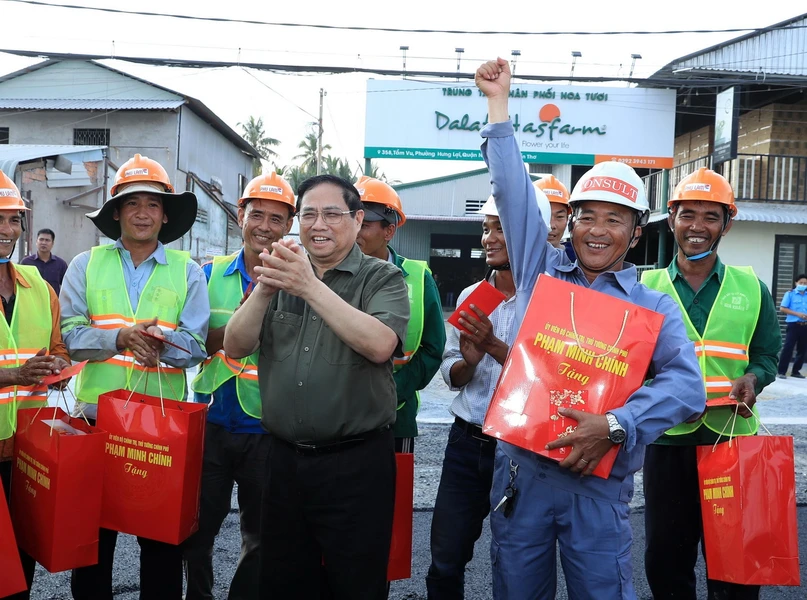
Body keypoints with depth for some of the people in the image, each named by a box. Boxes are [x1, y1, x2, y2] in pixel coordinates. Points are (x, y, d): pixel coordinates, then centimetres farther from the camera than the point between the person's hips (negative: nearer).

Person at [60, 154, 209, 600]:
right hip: (96, 415, 1)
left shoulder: (187, 272, 3)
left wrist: (160, 341, -25)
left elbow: (194, 345, -5)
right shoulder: (86, 265, 5)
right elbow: (70, 335, -4)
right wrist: (120, 337, -21)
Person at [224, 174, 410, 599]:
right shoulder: (282, 275, 8)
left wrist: (311, 286, -27)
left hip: (357, 464, -4)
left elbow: (379, 346, -22)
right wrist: (264, 290, -19)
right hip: (284, 459, 4)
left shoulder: (382, 279, -3)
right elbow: (235, 348, -1)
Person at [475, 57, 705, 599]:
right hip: (519, 471, 2)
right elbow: (513, 191, 4)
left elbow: (685, 382, -12)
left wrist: (617, 426, -26)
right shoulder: (541, 272, 7)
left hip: (598, 483, -1)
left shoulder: (654, 306, 3)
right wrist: (499, 102, 4)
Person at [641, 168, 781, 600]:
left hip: (733, 439, 0)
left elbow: (766, 356, 9)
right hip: (666, 440, 0)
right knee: (664, 559, 13)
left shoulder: (751, 288, 4)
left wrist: (752, 379, -12)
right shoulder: (647, 286, 3)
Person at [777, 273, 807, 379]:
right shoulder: (790, 294, -1)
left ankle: (795, 371, 20)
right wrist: (797, 314, -14)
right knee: (788, 348, -7)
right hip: (793, 325, -5)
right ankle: (782, 371, -4)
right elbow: (782, 308, -6)